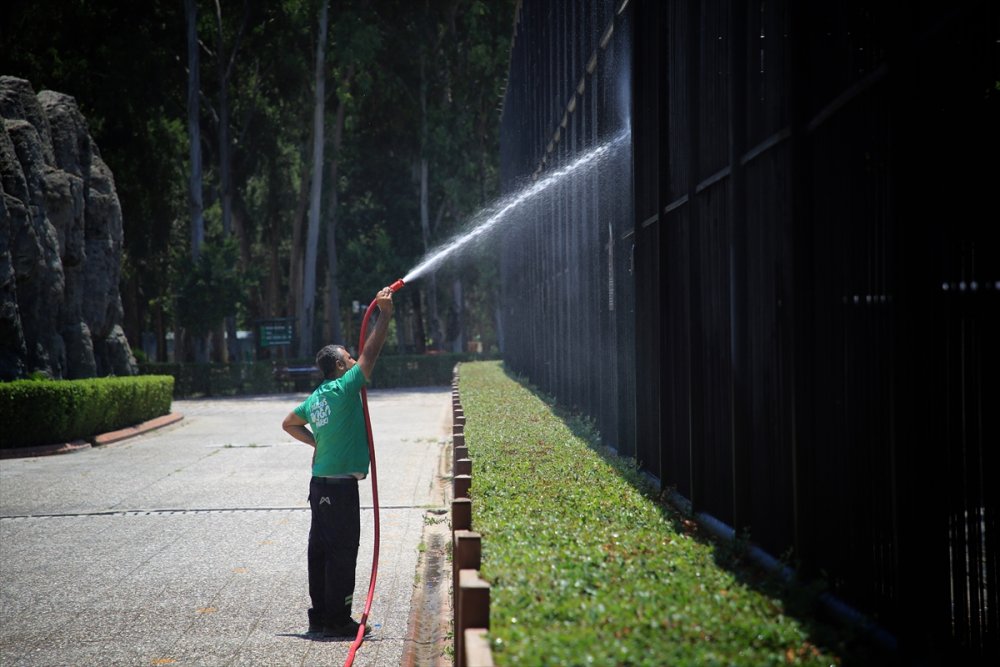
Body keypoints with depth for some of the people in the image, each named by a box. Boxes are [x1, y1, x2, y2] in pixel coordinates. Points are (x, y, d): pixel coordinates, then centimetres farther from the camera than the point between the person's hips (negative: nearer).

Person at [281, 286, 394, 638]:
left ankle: (320, 615, 18)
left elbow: (289, 424, 27)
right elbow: (370, 354, -10)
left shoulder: (315, 398, 12)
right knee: (342, 552, -4)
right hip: (340, 486, -9)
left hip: (320, 483, 9)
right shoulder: (342, 390, -12)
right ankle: (337, 619, -1)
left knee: (320, 549, 12)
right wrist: (384, 316, -4)